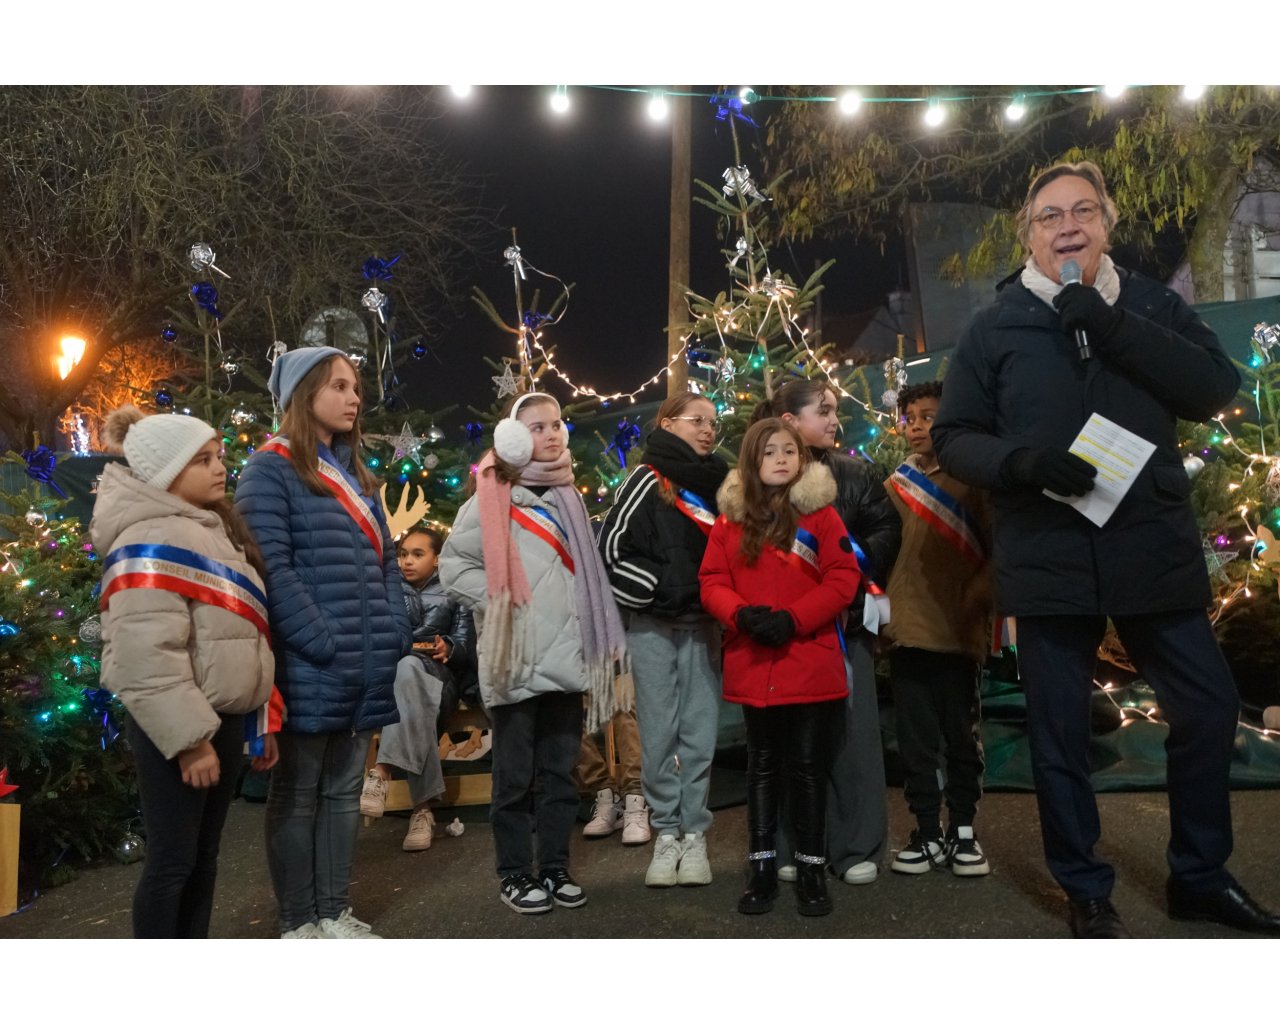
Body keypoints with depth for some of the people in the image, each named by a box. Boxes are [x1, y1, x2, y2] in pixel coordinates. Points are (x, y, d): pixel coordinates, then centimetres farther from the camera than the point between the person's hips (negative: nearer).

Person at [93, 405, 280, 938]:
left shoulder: (214, 530, 15)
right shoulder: (152, 542, -17)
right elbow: (150, 656, -25)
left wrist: (263, 719, 18)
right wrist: (188, 739, -23)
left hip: (223, 716, 10)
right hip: (178, 728, -9)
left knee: (204, 853, 17)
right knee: (172, 860, 1)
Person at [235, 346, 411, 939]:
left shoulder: (354, 475, 18)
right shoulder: (271, 468, -6)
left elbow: (385, 561, 17)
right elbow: (271, 566, -16)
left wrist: (393, 637, 6)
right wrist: (325, 646, -20)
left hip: (367, 670, 8)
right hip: (308, 670, -7)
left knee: (344, 791, 15)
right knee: (296, 797, 6)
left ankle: (335, 913, 27)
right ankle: (298, 924, 17)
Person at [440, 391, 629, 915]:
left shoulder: (568, 497, 14)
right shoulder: (492, 499, -6)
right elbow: (453, 564, -8)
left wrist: (596, 644, 15)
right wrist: (497, 601, -14)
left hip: (566, 657, 6)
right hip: (516, 660, -5)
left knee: (560, 769, 11)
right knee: (515, 774, 4)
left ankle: (556, 867, 23)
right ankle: (516, 873, 17)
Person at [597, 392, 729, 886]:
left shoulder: (719, 484, 11)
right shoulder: (647, 481, -3)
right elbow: (610, 552, -9)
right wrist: (661, 586, -12)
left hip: (703, 626, 3)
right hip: (652, 625, -3)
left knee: (700, 733, 4)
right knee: (659, 734, 3)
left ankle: (694, 834, 14)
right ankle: (667, 832, 15)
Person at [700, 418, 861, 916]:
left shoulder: (820, 513, -1)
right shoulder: (731, 518, 6)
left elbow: (843, 579, -7)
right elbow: (712, 582, 3)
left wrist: (793, 618, -18)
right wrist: (742, 614, -16)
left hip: (811, 665, -2)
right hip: (753, 665, 2)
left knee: (808, 768, 7)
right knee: (762, 767, 13)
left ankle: (812, 869, 19)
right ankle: (762, 867, 23)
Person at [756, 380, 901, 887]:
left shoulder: (854, 473, 6)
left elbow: (888, 527, 7)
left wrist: (861, 557, -8)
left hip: (845, 616, 1)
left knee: (850, 727, 3)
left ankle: (858, 846, 12)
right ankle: (791, 846, 16)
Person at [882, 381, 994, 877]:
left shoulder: (973, 479, 2)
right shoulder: (896, 485, 11)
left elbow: (996, 547, -1)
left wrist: (975, 602, -11)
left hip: (960, 630, -2)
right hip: (909, 631, 3)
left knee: (963, 738, 8)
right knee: (916, 741, 6)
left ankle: (962, 831, 20)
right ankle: (928, 832, 16)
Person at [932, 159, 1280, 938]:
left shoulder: (1153, 305, 8)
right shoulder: (995, 328, 3)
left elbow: (1216, 388, -7)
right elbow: (953, 439, 1)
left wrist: (1112, 328, -16)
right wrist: (1021, 462, -18)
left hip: (1155, 549, 2)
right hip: (1048, 560, -2)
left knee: (1210, 707, 9)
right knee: (1061, 733, 7)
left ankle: (1200, 875, 31)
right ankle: (1087, 892, 26)